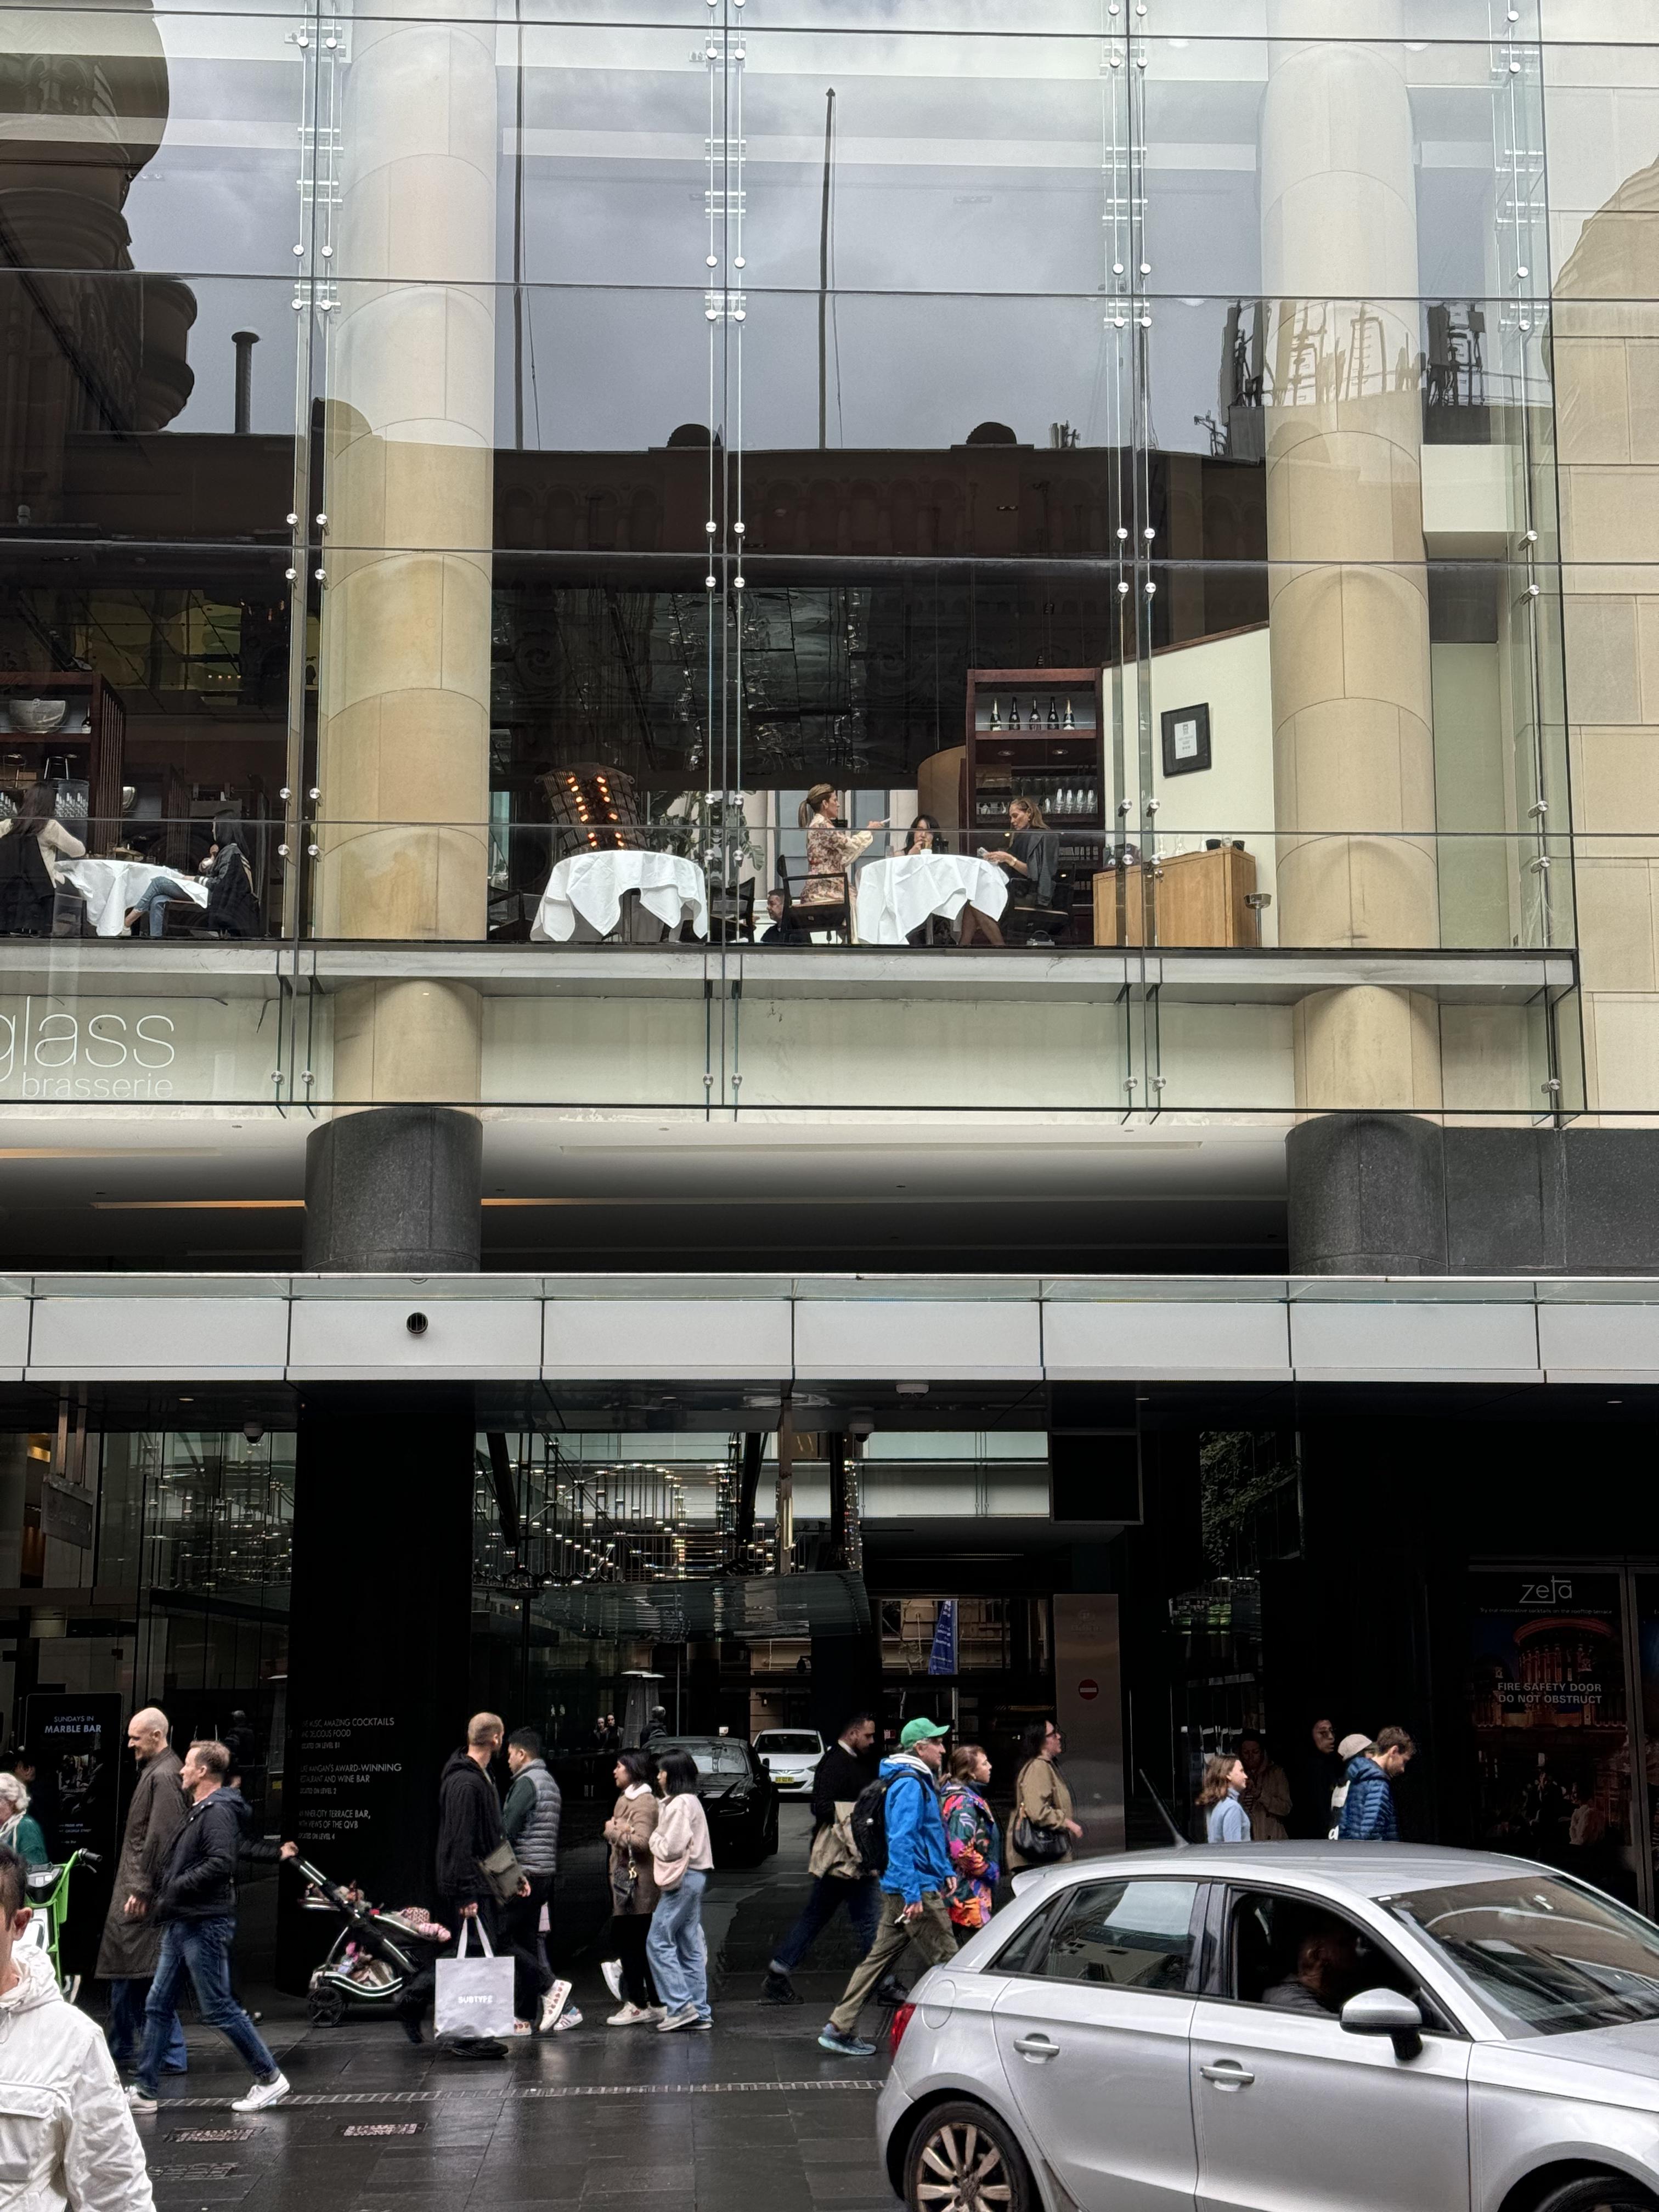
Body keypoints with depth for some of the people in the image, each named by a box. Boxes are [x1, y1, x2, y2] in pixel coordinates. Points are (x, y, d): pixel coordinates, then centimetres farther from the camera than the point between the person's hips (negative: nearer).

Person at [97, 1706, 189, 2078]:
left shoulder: (163, 1776, -16)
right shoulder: (156, 1772, 16)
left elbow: (159, 1838, -22)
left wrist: (141, 1889, -21)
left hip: (144, 1894, -11)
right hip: (134, 1887, 11)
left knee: (148, 1975, -7)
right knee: (122, 1971, 15)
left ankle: (170, 2055, -3)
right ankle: (120, 2052, 24)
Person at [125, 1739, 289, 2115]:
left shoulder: (218, 1812, -14)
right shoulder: (199, 1811, 18)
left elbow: (221, 1863, -27)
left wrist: (176, 1888, -20)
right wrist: (162, 1896, 8)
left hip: (205, 1925, -10)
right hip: (182, 1924, 10)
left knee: (218, 2009, -5)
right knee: (158, 2006, 9)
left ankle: (270, 2078, 3)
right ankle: (144, 2091, 13)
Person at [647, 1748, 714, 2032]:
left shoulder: (680, 1804, -14)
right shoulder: (691, 1802, 18)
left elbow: (671, 1848, -17)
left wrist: (653, 1836, -1)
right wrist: (658, 1839, 7)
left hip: (683, 1879, -10)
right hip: (693, 1877, 10)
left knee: (658, 1941, -8)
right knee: (691, 1947, 9)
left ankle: (680, 2006, -11)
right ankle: (699, 2012, 9)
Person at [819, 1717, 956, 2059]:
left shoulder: (921, 1782, 18)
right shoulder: (909, 1784, -15)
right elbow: (902, 1841, -22)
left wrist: (946, 1872, 16)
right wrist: (913, 1893, -25)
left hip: (900, 1891, 10)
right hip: (915, 1890, -10)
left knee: (879, 1957, 11)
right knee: (947, 1962, -4)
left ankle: (840, 2028, 13)